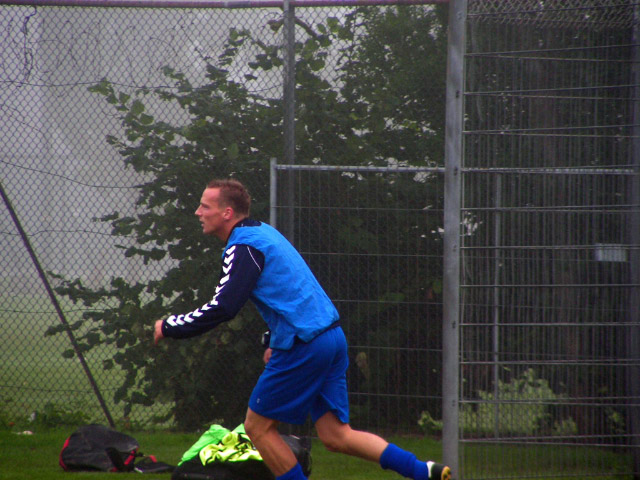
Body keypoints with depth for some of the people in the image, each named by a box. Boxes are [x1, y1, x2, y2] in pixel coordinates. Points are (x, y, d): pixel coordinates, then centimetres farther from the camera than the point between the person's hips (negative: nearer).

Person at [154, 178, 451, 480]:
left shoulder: (242, 248, -12)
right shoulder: (262, 232, 18)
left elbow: (223, 307, -23)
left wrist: (169, 327, -12)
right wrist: (276, 342, 28)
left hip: (304, 347, -9)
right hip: (331, 336, 9)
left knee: (258, 426, 4)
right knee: (335, 436, 7)